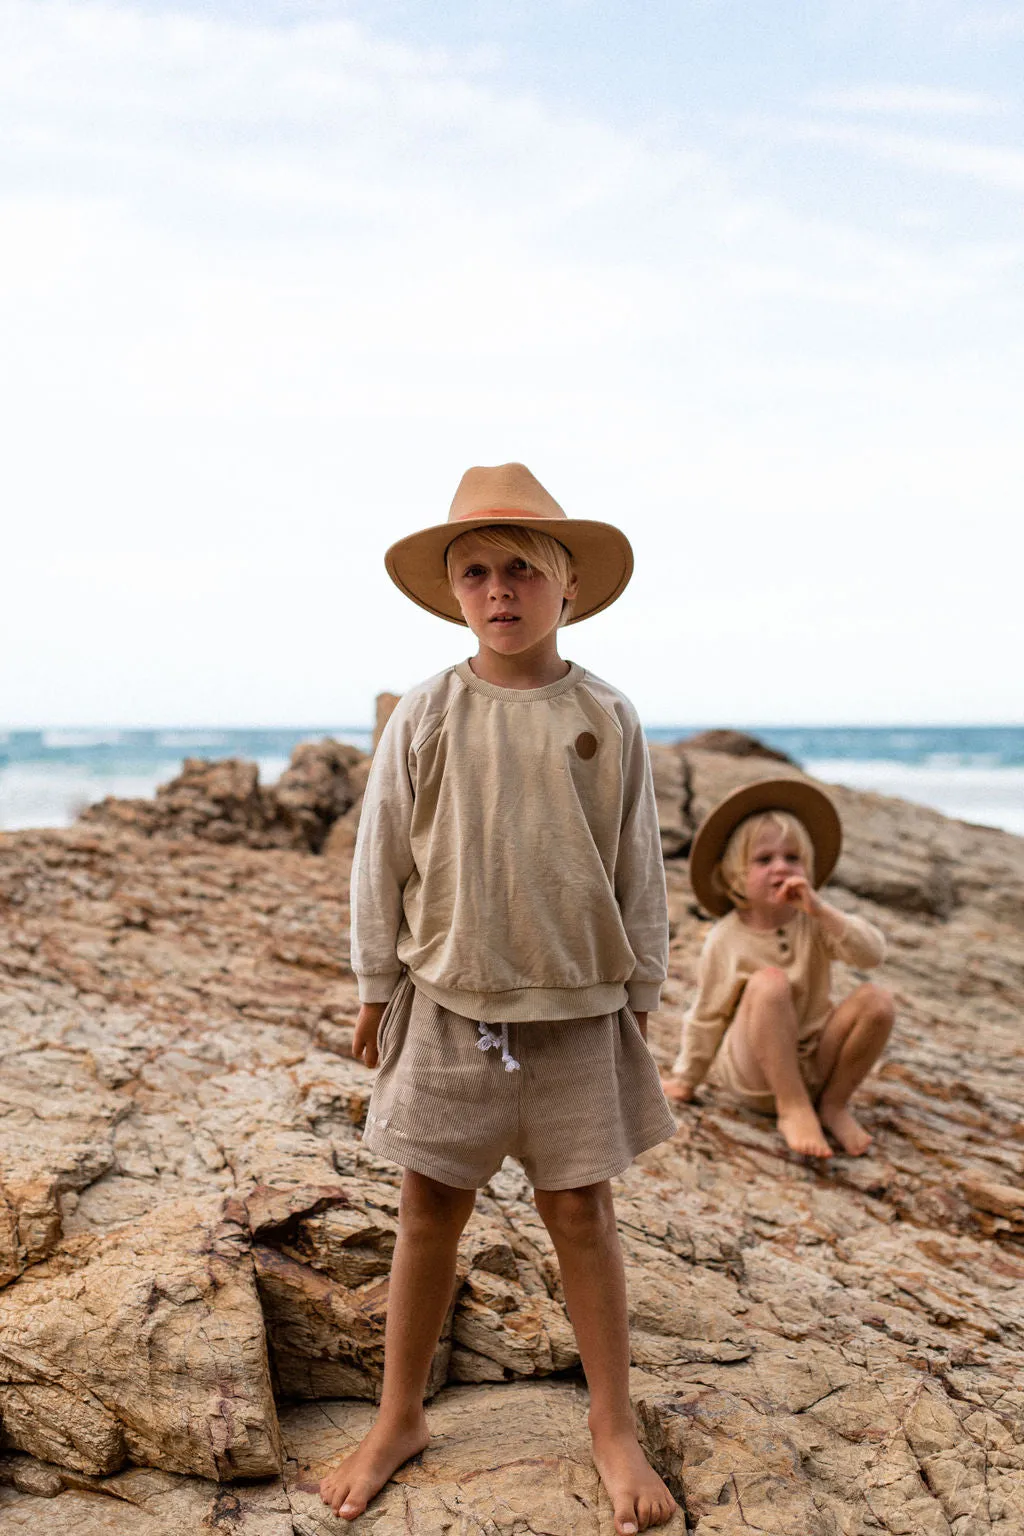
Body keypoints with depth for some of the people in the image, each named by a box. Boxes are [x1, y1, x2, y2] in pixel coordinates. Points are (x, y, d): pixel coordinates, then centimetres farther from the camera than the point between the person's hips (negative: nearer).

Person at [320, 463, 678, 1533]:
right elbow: (381, 862, 2)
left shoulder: (608, 720, -4)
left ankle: (613, 1426, 26)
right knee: (429, 1208, 10)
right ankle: (399, 1418, 29)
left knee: (582, 1211, 8)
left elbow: (638, 869, 3)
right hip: (448, 1003, 1)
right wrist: (377, 986, 5)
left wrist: (640, 990, 7)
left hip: (577, 1008, 0)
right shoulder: (425, 719, -5)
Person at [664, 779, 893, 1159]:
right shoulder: (725, 941, -9)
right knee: (770, 982, -31)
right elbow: (707, 1016, 0)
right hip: (756, 1076, -3)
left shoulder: (814, 923, -3)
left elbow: (873, 954, -19)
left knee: (876, 1001, -21)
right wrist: (686, 1078, 7)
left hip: (814, 1063, 3)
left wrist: (820, 910, -30)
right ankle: (793, 1109, -23)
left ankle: (834, 1105, -3)